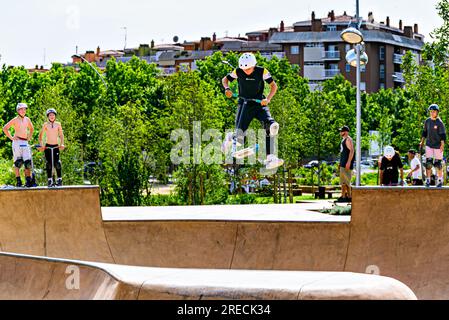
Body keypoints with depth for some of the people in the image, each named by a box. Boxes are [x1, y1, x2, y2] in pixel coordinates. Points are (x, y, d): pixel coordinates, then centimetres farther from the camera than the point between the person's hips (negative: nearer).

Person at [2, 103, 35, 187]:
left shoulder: (27, 119, 13)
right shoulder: (15, 120, -2)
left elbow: (31, 129, 31)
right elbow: (5, 128, -4)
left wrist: (29, 137, 18)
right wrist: (11, 137, -6)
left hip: (25, 142, 5)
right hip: (17, 142, -5)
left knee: (28, 162, -2)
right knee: (18, 162, -4)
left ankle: (28, 181, 4)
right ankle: (18, 181, 0)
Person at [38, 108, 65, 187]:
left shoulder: (58, 124, 2)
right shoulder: (46, 124, -1)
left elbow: (61, 135, 7)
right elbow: (41, 135, 1)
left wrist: (62, 144, -5)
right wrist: (41, 145, -9)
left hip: (56, 146, 0)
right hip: (47, 146, 0)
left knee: (57, 163, -10)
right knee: (49, 164, 0)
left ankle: (59, 180, -1)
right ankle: (50, 180, 7)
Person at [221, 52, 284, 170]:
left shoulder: (262, 72, -11)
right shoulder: (238, 72, -9)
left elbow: (274, 85, -3)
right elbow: (225, 79, 7)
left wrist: (268, 99, -19)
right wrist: (227, 88, -15)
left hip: (260, 104, 0)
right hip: (245, 105, 0)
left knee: (270, 125, -27)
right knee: (240, 138, -8)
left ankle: (270, 158, -25)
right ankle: (230, 138, 32)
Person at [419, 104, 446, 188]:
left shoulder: (440, 123, -10)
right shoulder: (427, 121, 5)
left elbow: (443, 135, -12)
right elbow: (424, 132, 15)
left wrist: (442, 145, -19)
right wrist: (422, 142, 11)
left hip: (438, 146, -4)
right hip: (429, 145, 4)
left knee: (438, 163, 2)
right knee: (428, 163, -3)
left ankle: (440, 180, 14)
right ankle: (428, 180, 2)